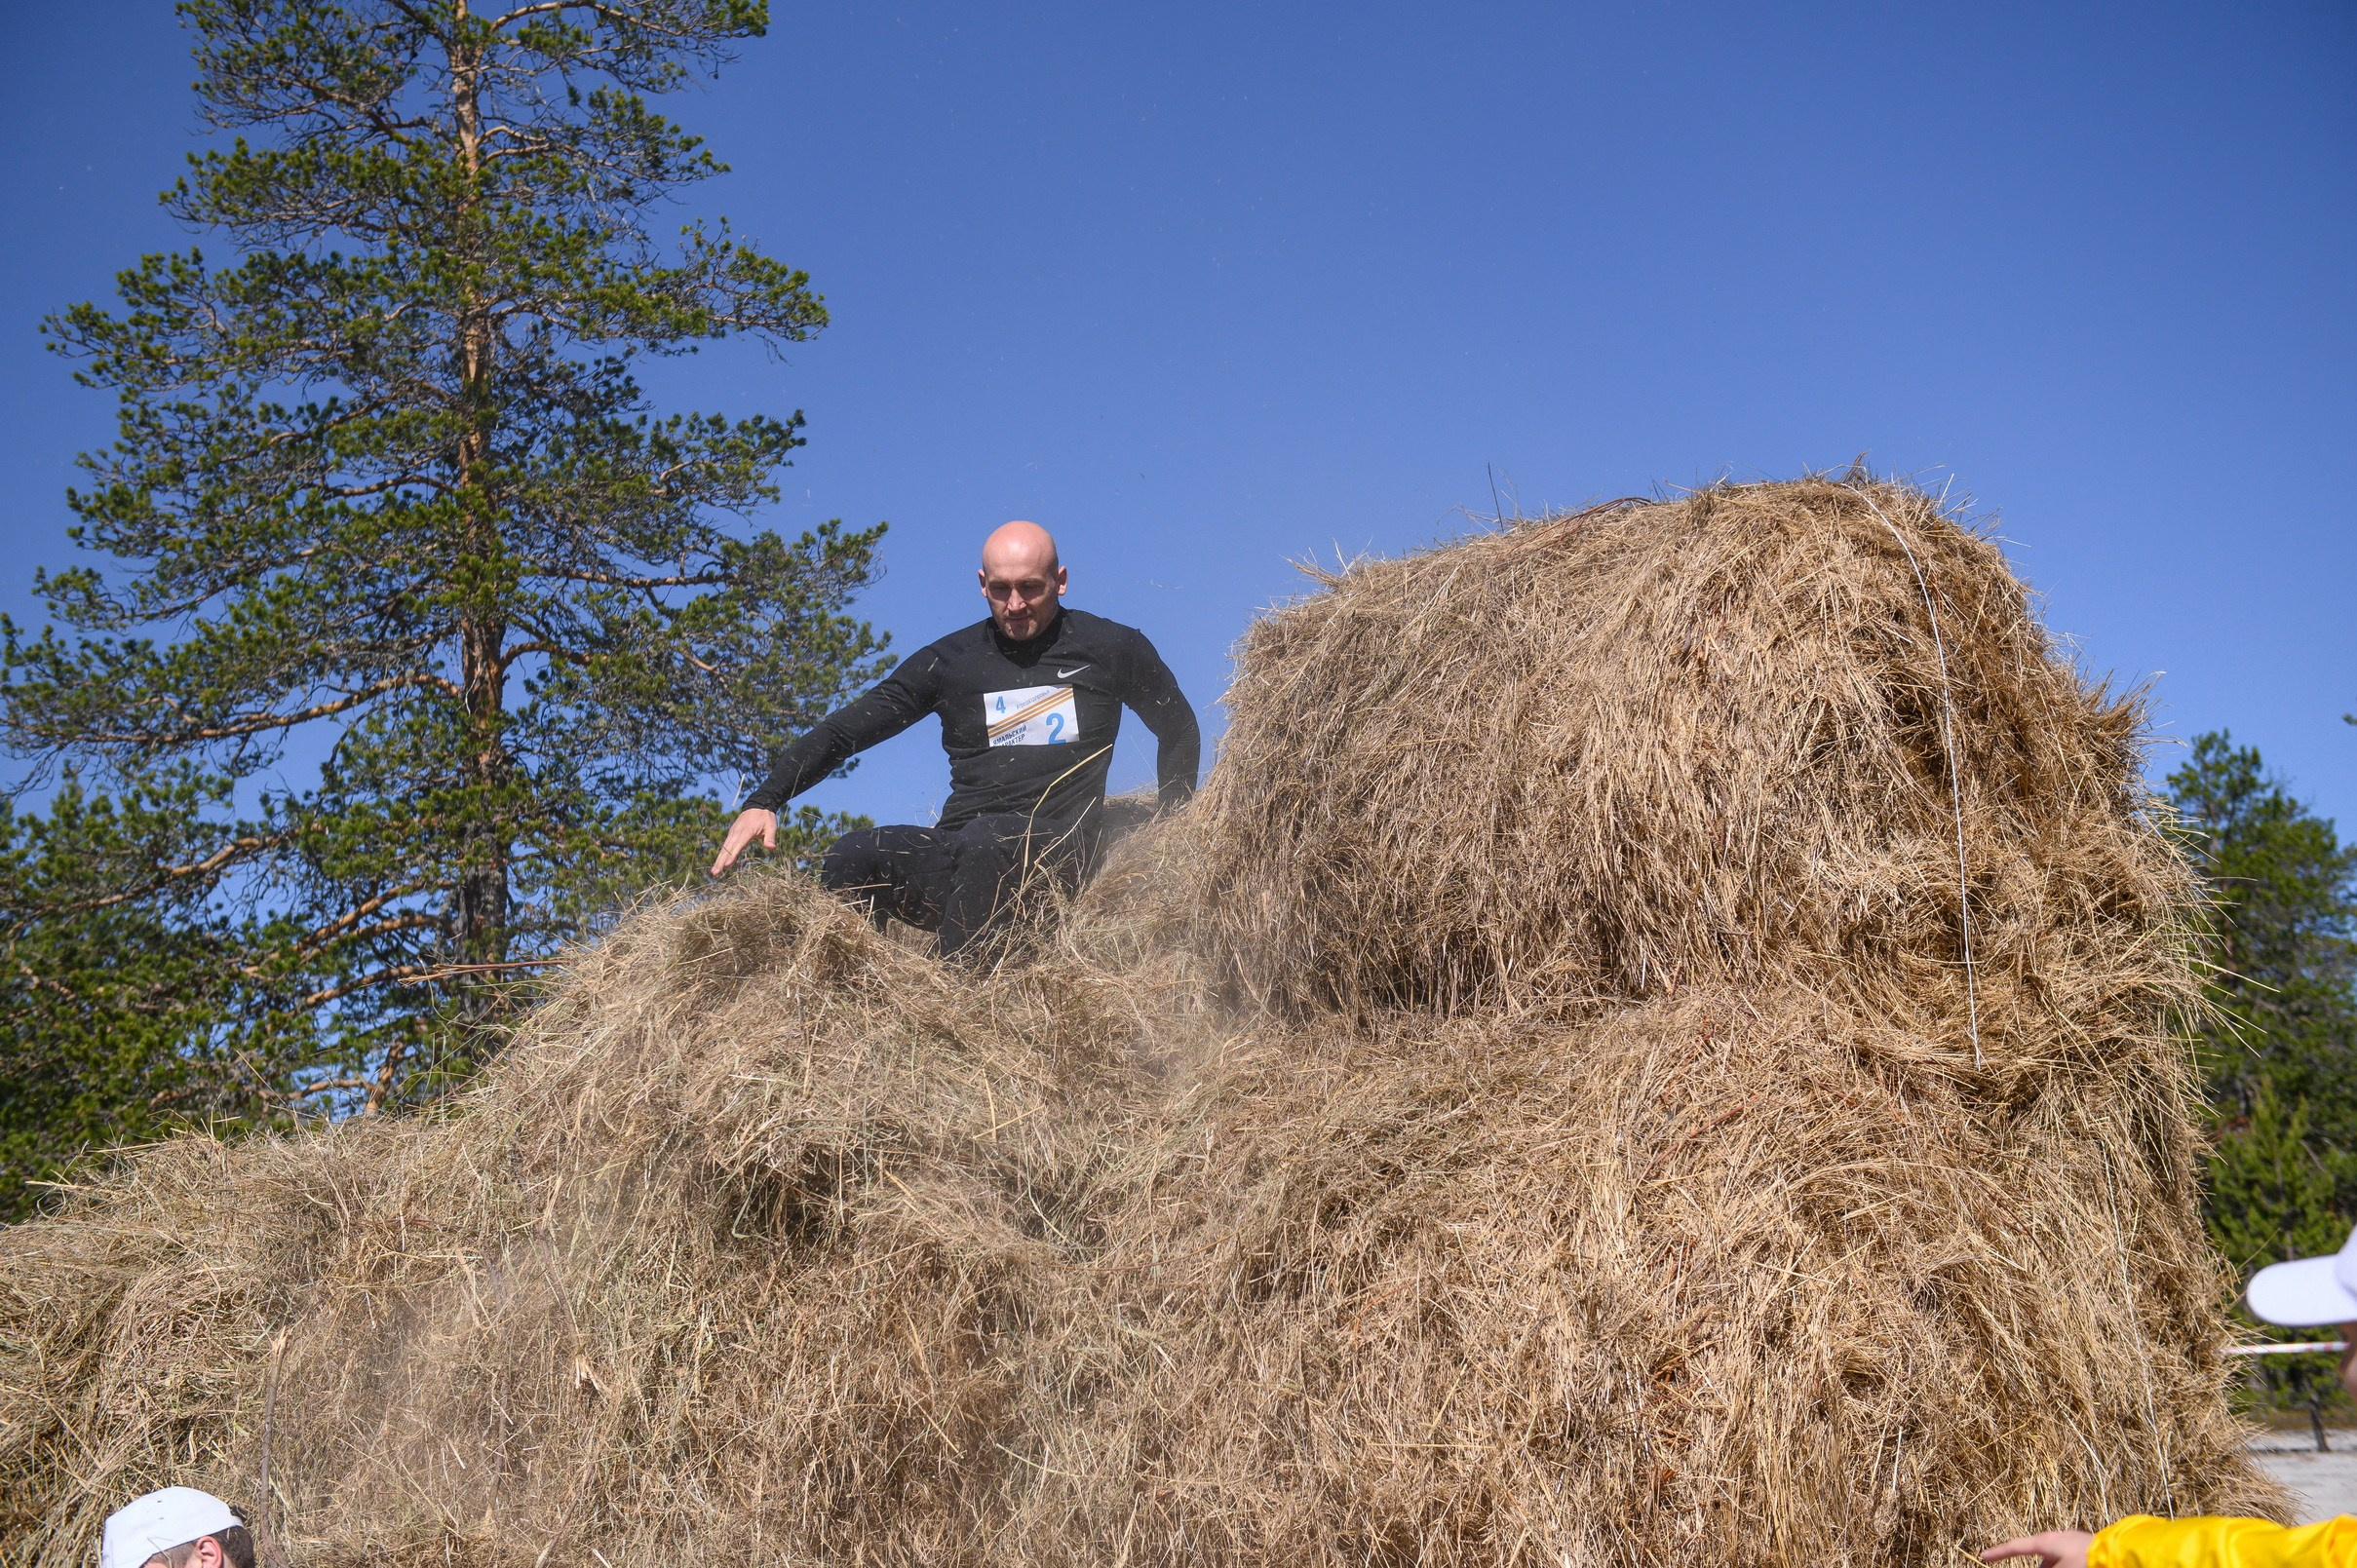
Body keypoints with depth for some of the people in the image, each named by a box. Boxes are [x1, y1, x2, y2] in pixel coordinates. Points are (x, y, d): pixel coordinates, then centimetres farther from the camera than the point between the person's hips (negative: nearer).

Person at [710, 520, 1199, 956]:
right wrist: (762, 802, -4)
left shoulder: (1112, 649, 8)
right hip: (957, 850, 3)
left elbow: (1180, 732, 22)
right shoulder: (950, 661, 11)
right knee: (849, 858, -27)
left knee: (984, 839, -38)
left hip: (1058, 848, -3)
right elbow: (843, 731, 9)